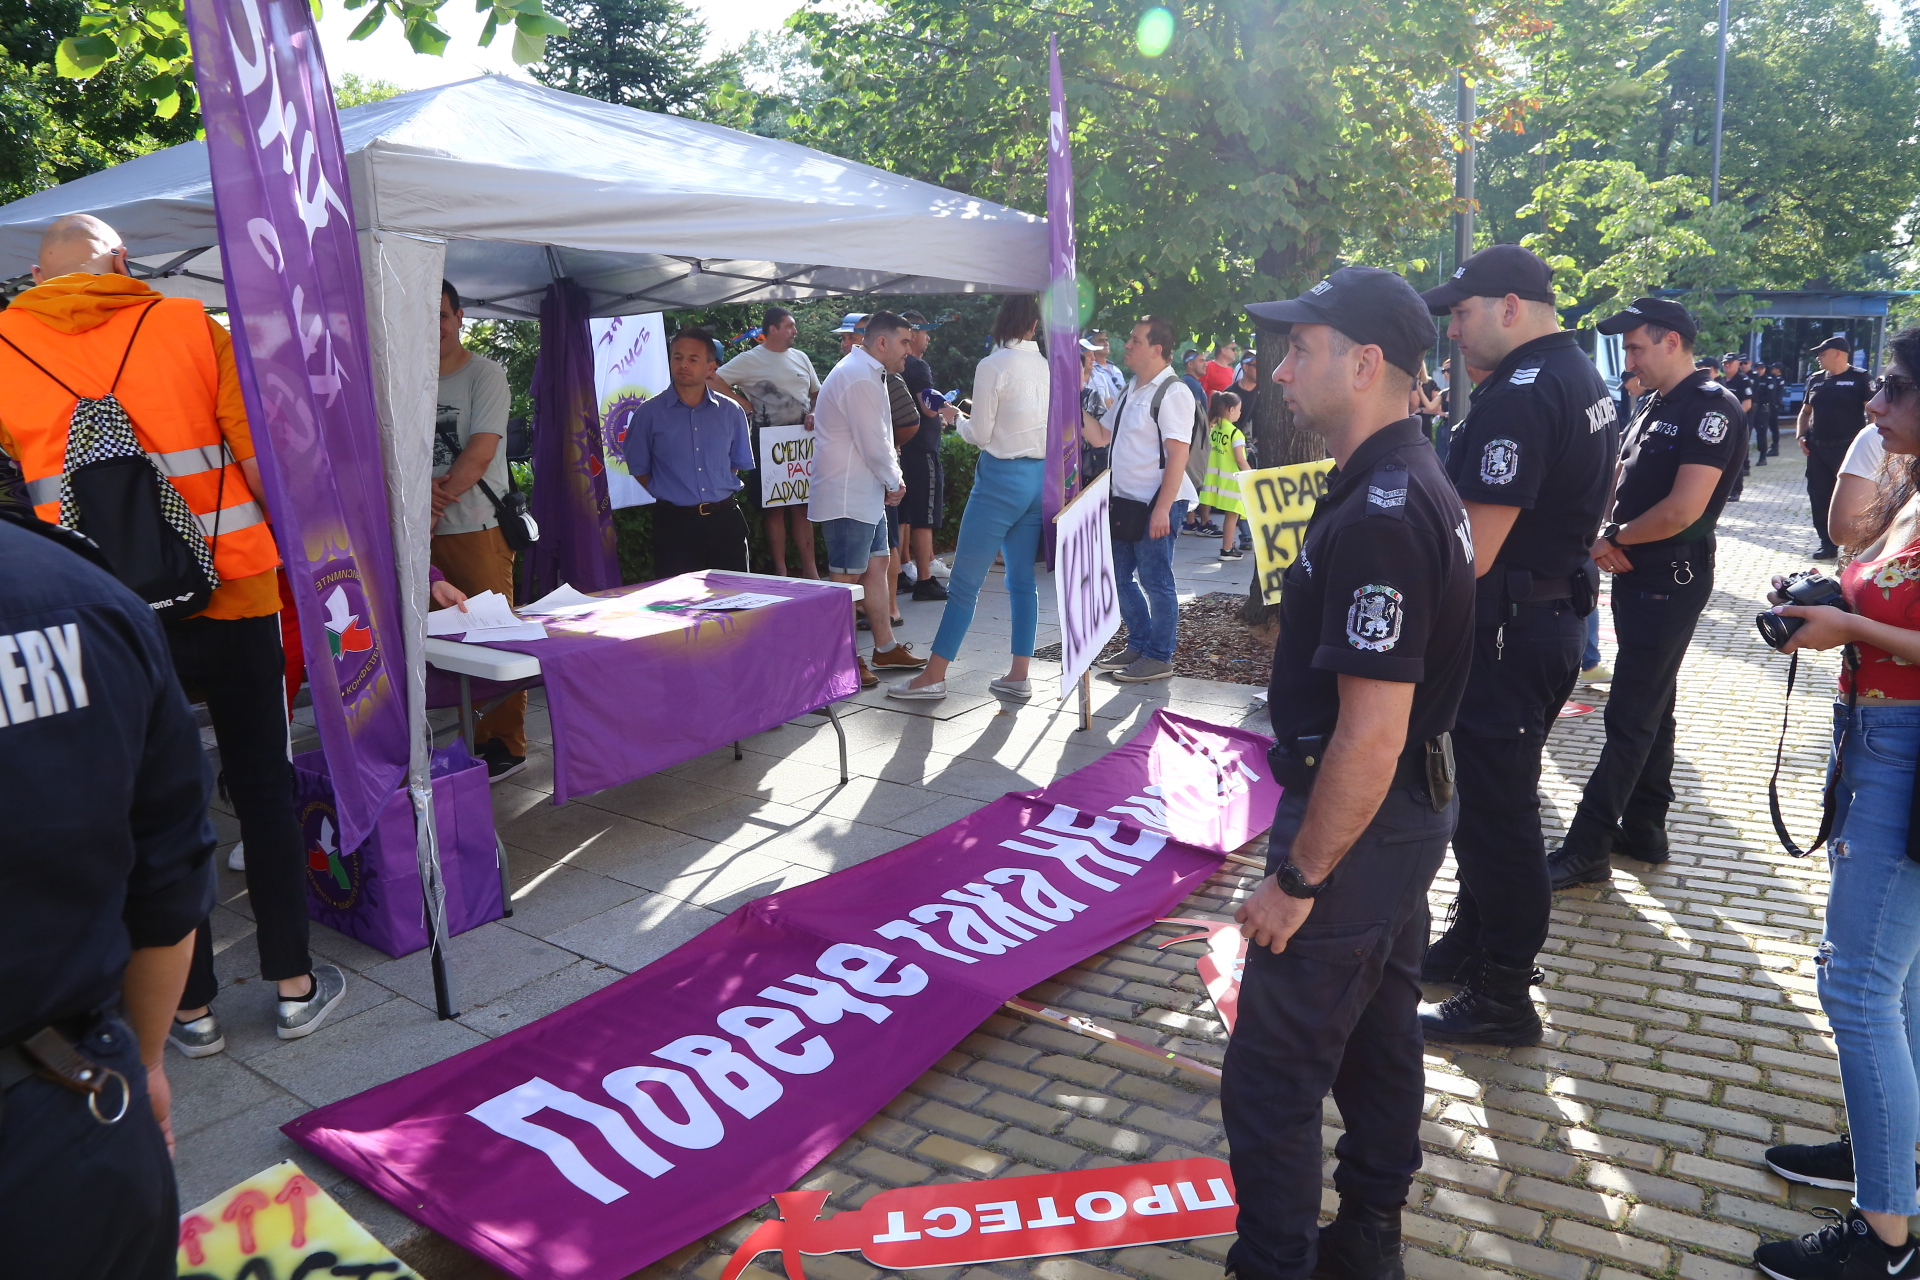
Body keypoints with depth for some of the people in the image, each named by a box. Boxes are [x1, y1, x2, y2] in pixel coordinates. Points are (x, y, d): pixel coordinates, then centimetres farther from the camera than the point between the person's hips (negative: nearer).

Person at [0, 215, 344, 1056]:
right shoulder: (189, 326, -1)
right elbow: (262, 457, -4)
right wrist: (288, 544, 10)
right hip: (230, 598, 0)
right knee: (263, 785, 11)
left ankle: (191, 1007, 20)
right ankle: (294, 985, 18)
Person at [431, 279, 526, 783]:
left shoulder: (484, 374, -1)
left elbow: (480, 453, -11)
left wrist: (436, 501, -13)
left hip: (478, 527, -5)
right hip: (423, 532, 5)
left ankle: (505, 744, 5)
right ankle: (469, 737, 14)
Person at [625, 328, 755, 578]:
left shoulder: (731, 412, 6)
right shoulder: (649, 414, 0)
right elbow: (638, 468, 7)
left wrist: (716, 492, 9)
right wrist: (670, 495, 3)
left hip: (725, 521, 2)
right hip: (675, 524, -2)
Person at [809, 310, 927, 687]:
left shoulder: (867, 373, 17)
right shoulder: (859, 379, -19)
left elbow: (880, 437, 21)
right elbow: (874, 445, -21)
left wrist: (892, 478, 8)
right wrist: (894, 482, -5)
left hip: (866, 493, 11)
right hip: (847, 496, -11)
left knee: (876, 565, 14)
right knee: (847, 578, -3)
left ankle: (885, 648, 23)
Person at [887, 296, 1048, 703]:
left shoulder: (993, 366, -10)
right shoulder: (1049, 366, 6)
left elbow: (979, 435, -9)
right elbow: (1055, 426, 10)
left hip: (1001, 477, -6)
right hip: (1041, 477, 6)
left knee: (964, 581, -1)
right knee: (1023, 580, 11)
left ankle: (934, 676, 4)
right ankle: (1019, 675, 13)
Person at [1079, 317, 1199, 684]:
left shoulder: (1173, 393, -12)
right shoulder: (1130, 391, 16)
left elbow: (1178, 454, -18)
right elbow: (1102, 436, 24)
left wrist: (1162, 509, -23)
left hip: (1156, 503, -9)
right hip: (1125, 500, 9)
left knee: (1155, 581, 0)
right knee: (1119, 577, 15)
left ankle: (1159, 657, 13)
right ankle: (1138, 645, 30)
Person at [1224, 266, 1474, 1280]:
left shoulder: (1378, 519, -25)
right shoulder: (1412, 483, 8)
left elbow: (1372, 734, -28)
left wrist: (1297, 879, -20)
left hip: (1356, 824, -11)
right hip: (1408, 813, 11)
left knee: (1271, 1078, 1)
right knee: (1380, 1034, 22)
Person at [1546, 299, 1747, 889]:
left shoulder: (1711, 409, -15)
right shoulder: (1655, 406, 13)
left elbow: (1684, 508, -23)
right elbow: (1625, 483, 16)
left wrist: (1614, 539, -10)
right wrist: (1614, 540, -3)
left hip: (1671, 581, -9)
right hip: (1638, 576, 9)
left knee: (1630, 718, -7)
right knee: (1650, 711, 15)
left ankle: (1586, 850, -3)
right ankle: (1644, 830, 26)